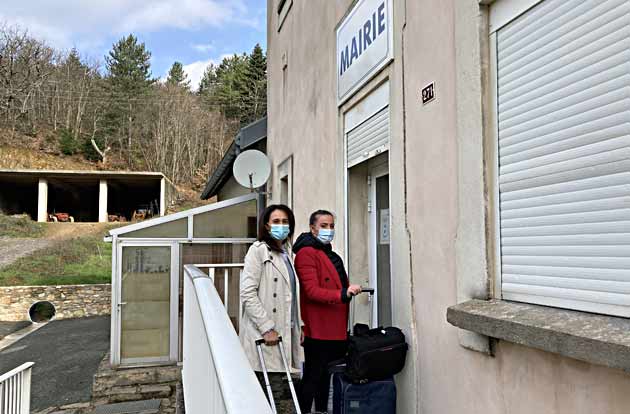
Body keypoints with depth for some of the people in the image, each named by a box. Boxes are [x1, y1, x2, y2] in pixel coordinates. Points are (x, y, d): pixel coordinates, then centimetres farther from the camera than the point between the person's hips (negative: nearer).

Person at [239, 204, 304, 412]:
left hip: (287, 333, 7)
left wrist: (300, 326, 15)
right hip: (266, 336, -7)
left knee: (287, 395, 5)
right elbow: (247, 293, -13)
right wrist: (267, 327, -15)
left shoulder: (288, 253, 18)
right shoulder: (258, 250, -4)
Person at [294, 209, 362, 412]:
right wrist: (343, 294, -30)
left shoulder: (332, 255, 20)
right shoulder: (306, 253, -11)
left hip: (335, 330, 9)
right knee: (313, 378, -2)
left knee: (326, 376, 17)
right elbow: (312, 291, -20)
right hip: (318, 329, -9)